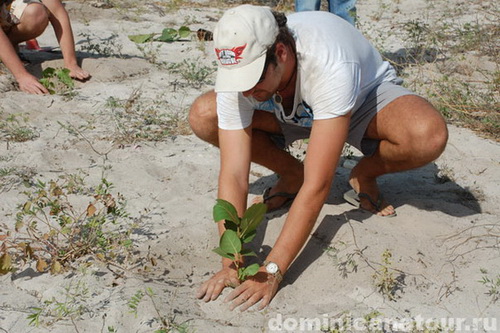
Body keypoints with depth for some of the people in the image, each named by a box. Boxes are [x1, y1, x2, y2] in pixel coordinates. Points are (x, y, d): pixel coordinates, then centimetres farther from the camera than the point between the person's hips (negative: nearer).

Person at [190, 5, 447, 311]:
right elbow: (233, 176, -31)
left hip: (365, 96, -3)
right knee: (203, 116, -20)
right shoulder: (237, 69, -30)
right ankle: (291, 174, 2)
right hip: (290, 111, 4)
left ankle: (364, 176, -2)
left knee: (430, 136, -36)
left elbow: (317, 186, -42)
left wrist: (272, 270, -44)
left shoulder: (329, 67, -43)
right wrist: (231, 265, -39)